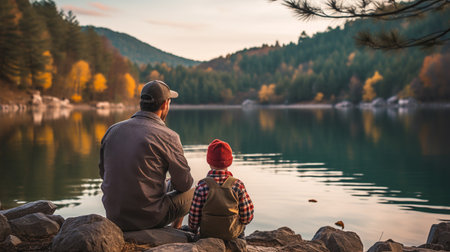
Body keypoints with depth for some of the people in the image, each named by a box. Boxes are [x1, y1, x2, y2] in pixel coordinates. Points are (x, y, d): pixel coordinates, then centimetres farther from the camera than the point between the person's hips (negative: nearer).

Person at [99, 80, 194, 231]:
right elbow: (184, 183, -5)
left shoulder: (113, 130, 2)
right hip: (148, 217, -6)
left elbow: (103, 172, 14)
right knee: (191, 193, 21)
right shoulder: (167, 136, -13)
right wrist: (173, 183, 19)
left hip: (114, 218, 6)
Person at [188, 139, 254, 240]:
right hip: (233, 235, 0)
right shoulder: (238, 185, -19)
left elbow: (194, 218, -12)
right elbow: (247, 217, -11)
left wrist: (193, 230, 10)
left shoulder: (202, 186, -20)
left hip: (207, 234, 0)